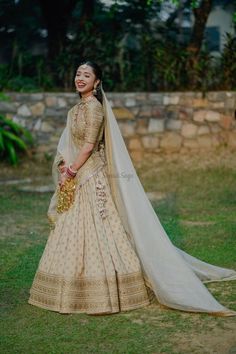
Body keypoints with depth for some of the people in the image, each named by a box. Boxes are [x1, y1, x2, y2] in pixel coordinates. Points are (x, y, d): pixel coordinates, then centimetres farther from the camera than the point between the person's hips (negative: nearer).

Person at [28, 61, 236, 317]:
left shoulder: (94, 106, -14)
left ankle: (105, 293, 2)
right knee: (76, 231, 14)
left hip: (91, 178, -9)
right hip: (77, 178, 9)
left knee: (96, 231, -6)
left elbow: (88, 146, -18)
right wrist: (65, 167, 5)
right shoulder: (78, 108, 14)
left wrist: (70, 172, -13)